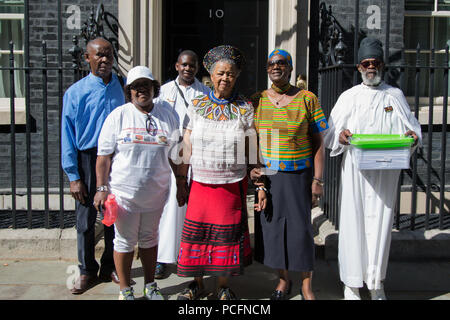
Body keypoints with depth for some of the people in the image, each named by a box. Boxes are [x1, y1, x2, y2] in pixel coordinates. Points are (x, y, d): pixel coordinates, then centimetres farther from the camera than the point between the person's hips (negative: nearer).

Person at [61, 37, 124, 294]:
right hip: (88, 160, -1)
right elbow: (68, 136, -2)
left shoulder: (124, 88, 3)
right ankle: (87, 271, 24)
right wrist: (74, 177, -7)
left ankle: (110, 267, 29)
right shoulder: (76, 92, -2)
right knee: (86, 220, 7)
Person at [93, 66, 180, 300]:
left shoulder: (167, 115, 5)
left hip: (155, 192, 3)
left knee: (149, 238, 17)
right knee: (124, 241, 7)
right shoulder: (118, 116, -3)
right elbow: (104, 155, -4)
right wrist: (102, 188, -9)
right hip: (124, 192, -2)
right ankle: (125, 290, 24)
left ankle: (150, 285, 33)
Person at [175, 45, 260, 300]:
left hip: (233, 184, -1)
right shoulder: (197, 105, 5)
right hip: (201, 183, 1)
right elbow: (187, 147, 6)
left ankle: (224, 286, 27)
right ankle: (197, 284, 28)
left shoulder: (245, 108, 1)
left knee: (228, 234, 8)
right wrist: (181, 181, 5)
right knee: (197, 231, 6)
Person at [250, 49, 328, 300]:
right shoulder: (257, 100, 5)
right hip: (268, 176, 3)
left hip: (299, 176, -2)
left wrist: (317, 180, -8)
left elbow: (318, 143, -3)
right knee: (272, 226, 8)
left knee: (301, 228, 1)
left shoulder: (307, 99, -4)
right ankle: (283, 280, 30)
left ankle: (307, 287, 20)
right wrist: (252, 169, -3)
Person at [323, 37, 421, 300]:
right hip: (355, 171, -1)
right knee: (353, 221, -2)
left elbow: (413, 126, 14)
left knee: (380, 222, 1)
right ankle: (352, 283, 8)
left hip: (385, 172, 1)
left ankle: (376, 283, 15)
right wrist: (341, 136, -16)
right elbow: (330, 133, 6)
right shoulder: (349, 97, 10)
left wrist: (412, 136, -9)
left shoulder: (395, 95, 12)